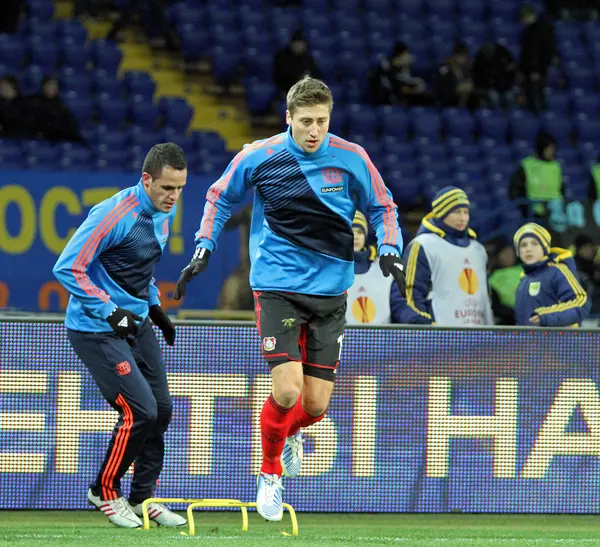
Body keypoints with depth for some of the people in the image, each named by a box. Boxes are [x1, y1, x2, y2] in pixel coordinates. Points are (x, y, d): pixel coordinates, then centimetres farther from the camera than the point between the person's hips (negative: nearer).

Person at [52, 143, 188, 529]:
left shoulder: (164, 213, 4)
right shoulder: (114, 215, -23)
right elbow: (68, 268, -23)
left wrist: (154, 306, 14)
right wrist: (110, 312, -26)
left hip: (135, 322, 9)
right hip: (96, 329, -9)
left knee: (161, 409, 7)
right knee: (140, 411, -13)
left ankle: (142, 498, 20)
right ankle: (104, 492, 6)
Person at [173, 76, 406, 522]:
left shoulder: (352, 159, -4)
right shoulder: (259, 158, -6)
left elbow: (383, 208, 9)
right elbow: (220, 198, 11)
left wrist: (390, 251, -7)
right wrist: (203, 249, 3)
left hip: (330, 292, 2)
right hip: (277, 287, -2)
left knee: (316, 405, 1)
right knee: (287, 391, -18)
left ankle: (291, 432, 40)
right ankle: (270, 474, 10)